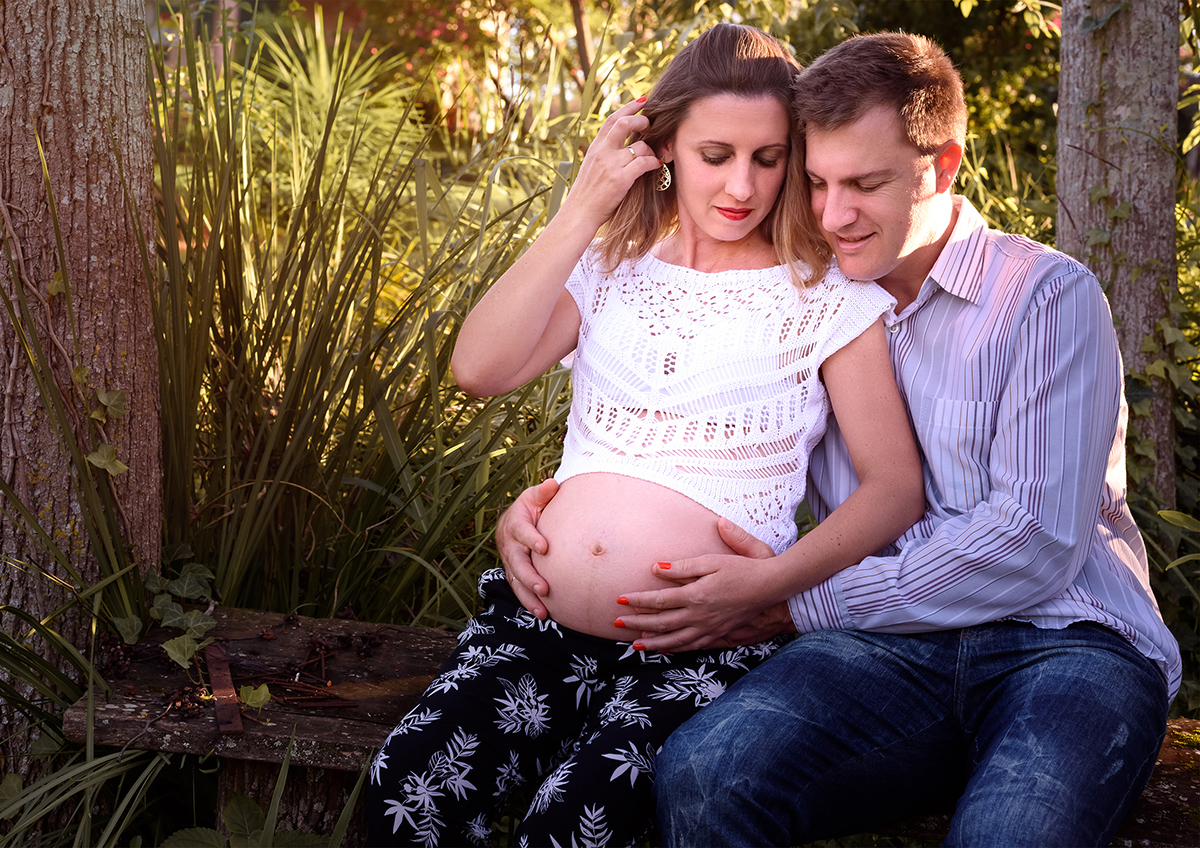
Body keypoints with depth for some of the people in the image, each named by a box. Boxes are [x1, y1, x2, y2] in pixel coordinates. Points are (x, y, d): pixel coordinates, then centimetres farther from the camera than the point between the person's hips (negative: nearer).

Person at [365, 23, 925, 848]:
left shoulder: (827, 296, 3)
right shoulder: (612, 266, 14)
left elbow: (897, 486, -3)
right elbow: (479, 369, -2)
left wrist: (765, 581, -18)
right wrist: (583, 210, -2)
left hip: (701, 649, -3)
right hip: (545, 621, 3)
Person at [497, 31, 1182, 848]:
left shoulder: (1047, 296, 1)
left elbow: (1035, 543, -10)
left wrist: (795, 602, -12)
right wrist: (546, 503, 0)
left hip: (1063, 645, -3)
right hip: (890, 650, 3)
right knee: (701, 773, -29)